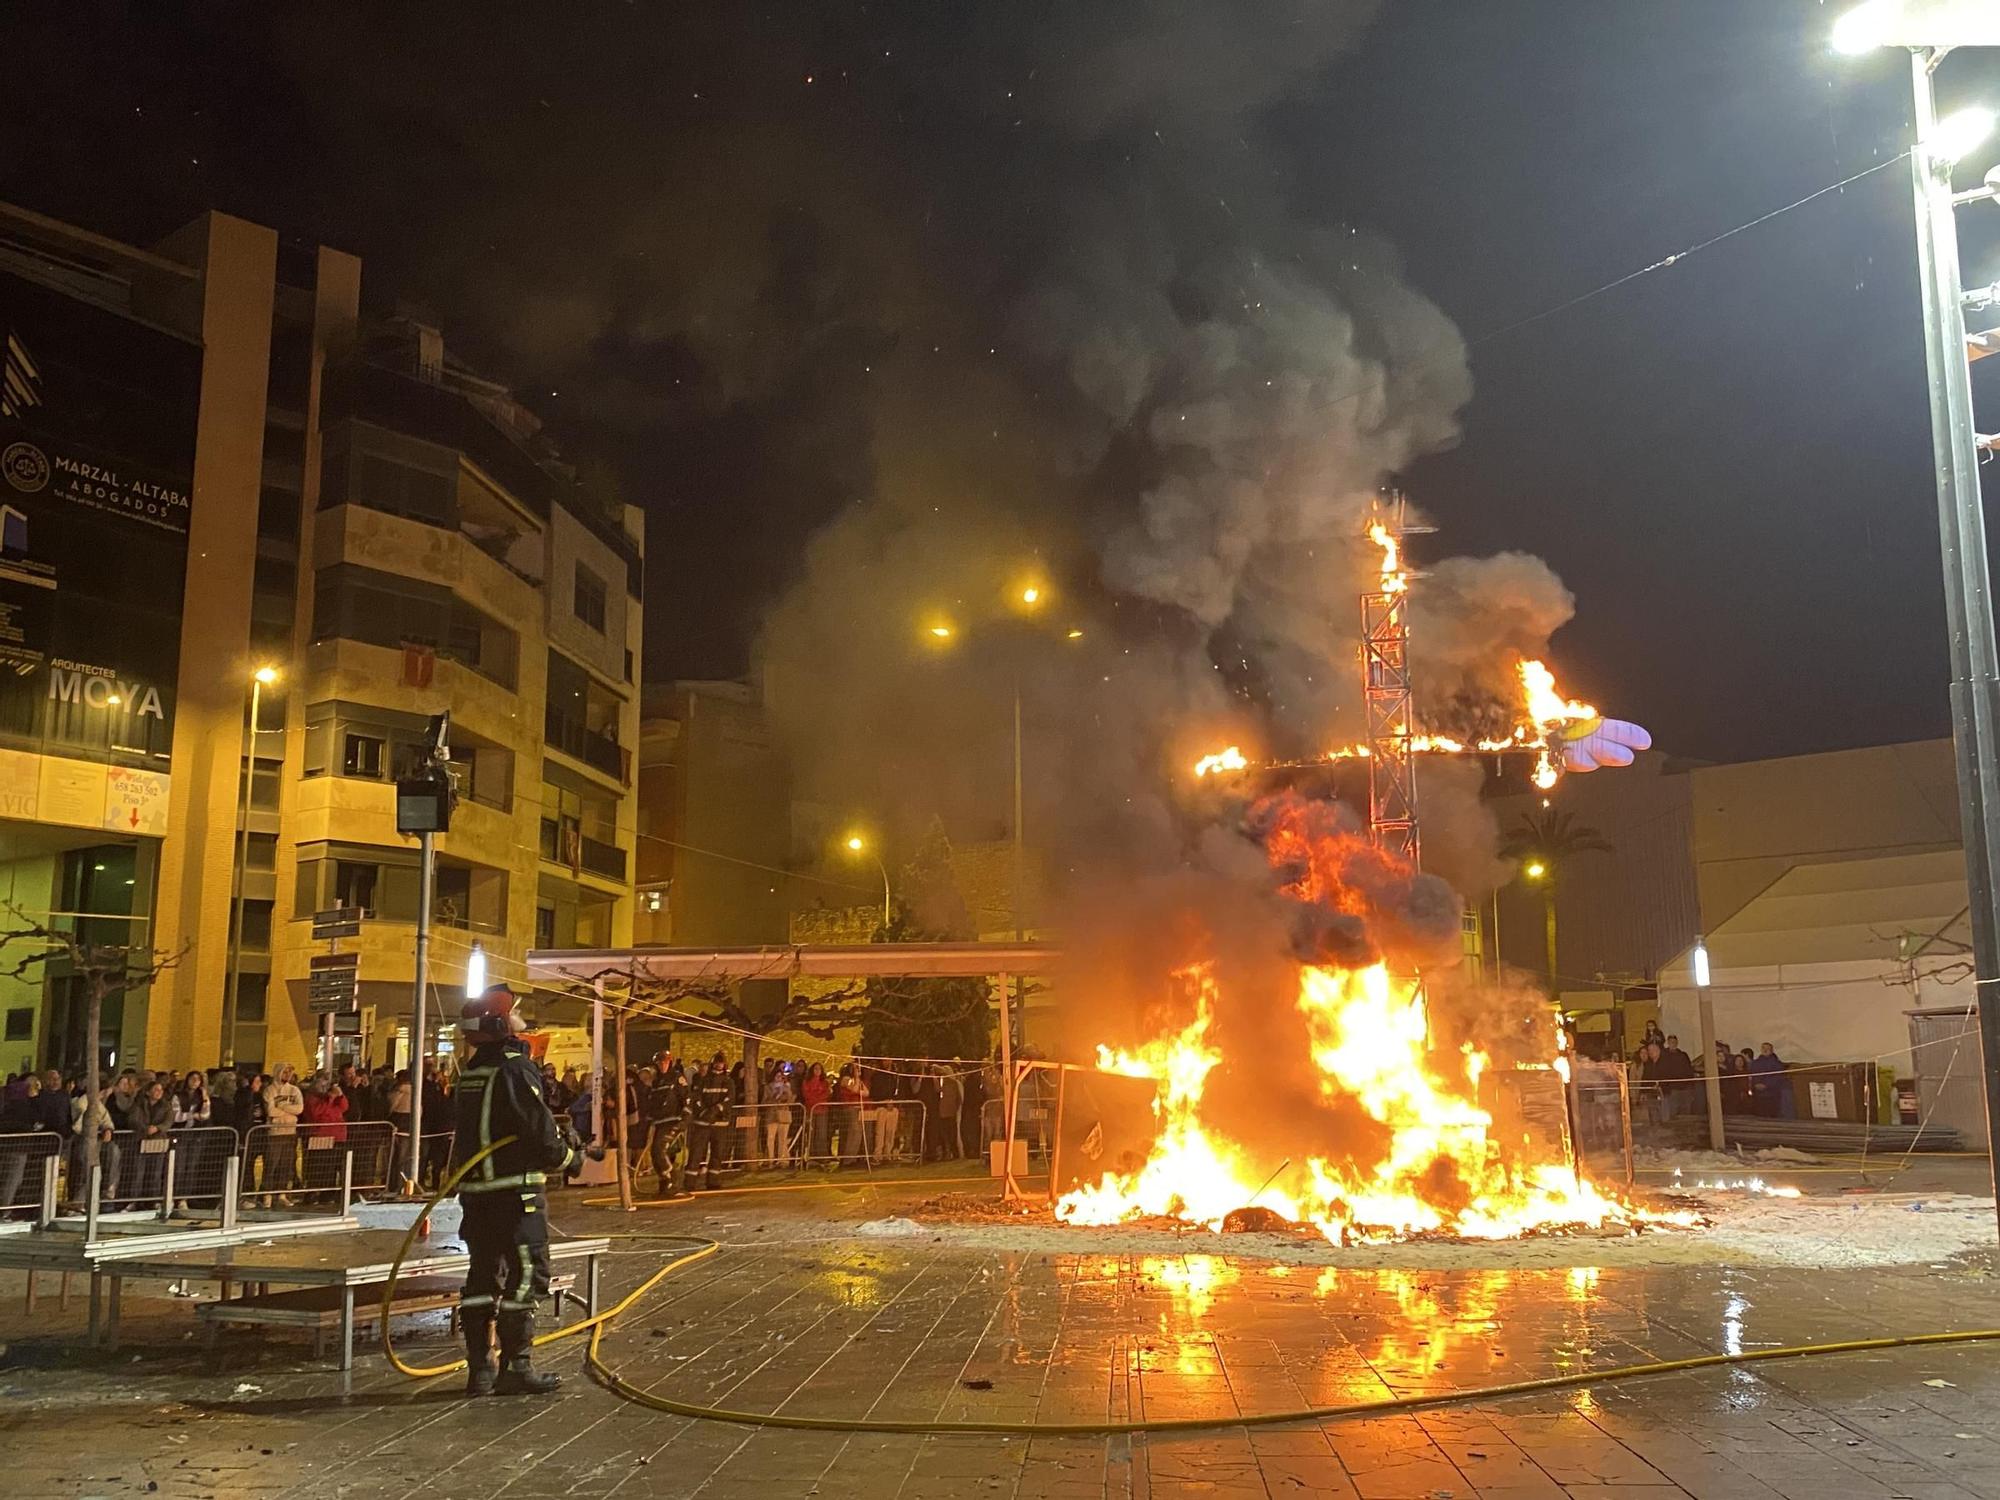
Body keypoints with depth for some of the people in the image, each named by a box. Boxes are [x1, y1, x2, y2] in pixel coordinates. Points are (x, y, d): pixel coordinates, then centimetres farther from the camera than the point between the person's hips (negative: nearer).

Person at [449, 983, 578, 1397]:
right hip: (516, 1191, -8)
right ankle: (516, 1367, 2)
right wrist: (567, 1157, -1)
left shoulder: (468, 1075, 12)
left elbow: (462, 1132, 18)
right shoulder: (515, 1069, -15)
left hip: (474, 1191, 9)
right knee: (525, 1275, -1)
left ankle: (480, 1370, 17)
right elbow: (539, 1130, -18)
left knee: (483, 1277, 12)